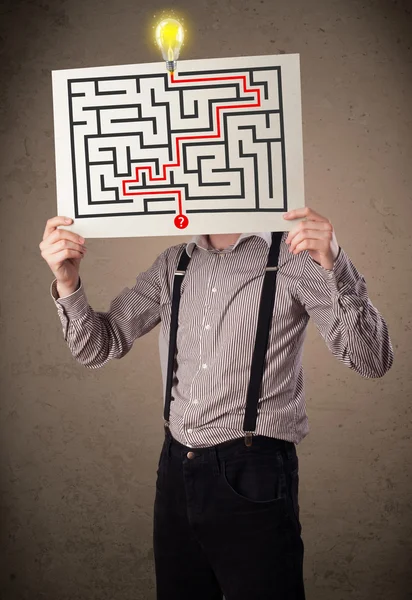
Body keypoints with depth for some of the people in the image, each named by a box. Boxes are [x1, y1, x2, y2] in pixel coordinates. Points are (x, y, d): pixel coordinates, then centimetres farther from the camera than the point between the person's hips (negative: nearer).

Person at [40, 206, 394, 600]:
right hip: (175, 469, 5)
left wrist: (334, 266, -29)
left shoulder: (293, 257, -7)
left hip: (251, 477, -5)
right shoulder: (173, 264, 8)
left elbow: (372, 361, -14)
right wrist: (67, 282, -11)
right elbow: (98, 348, 7)